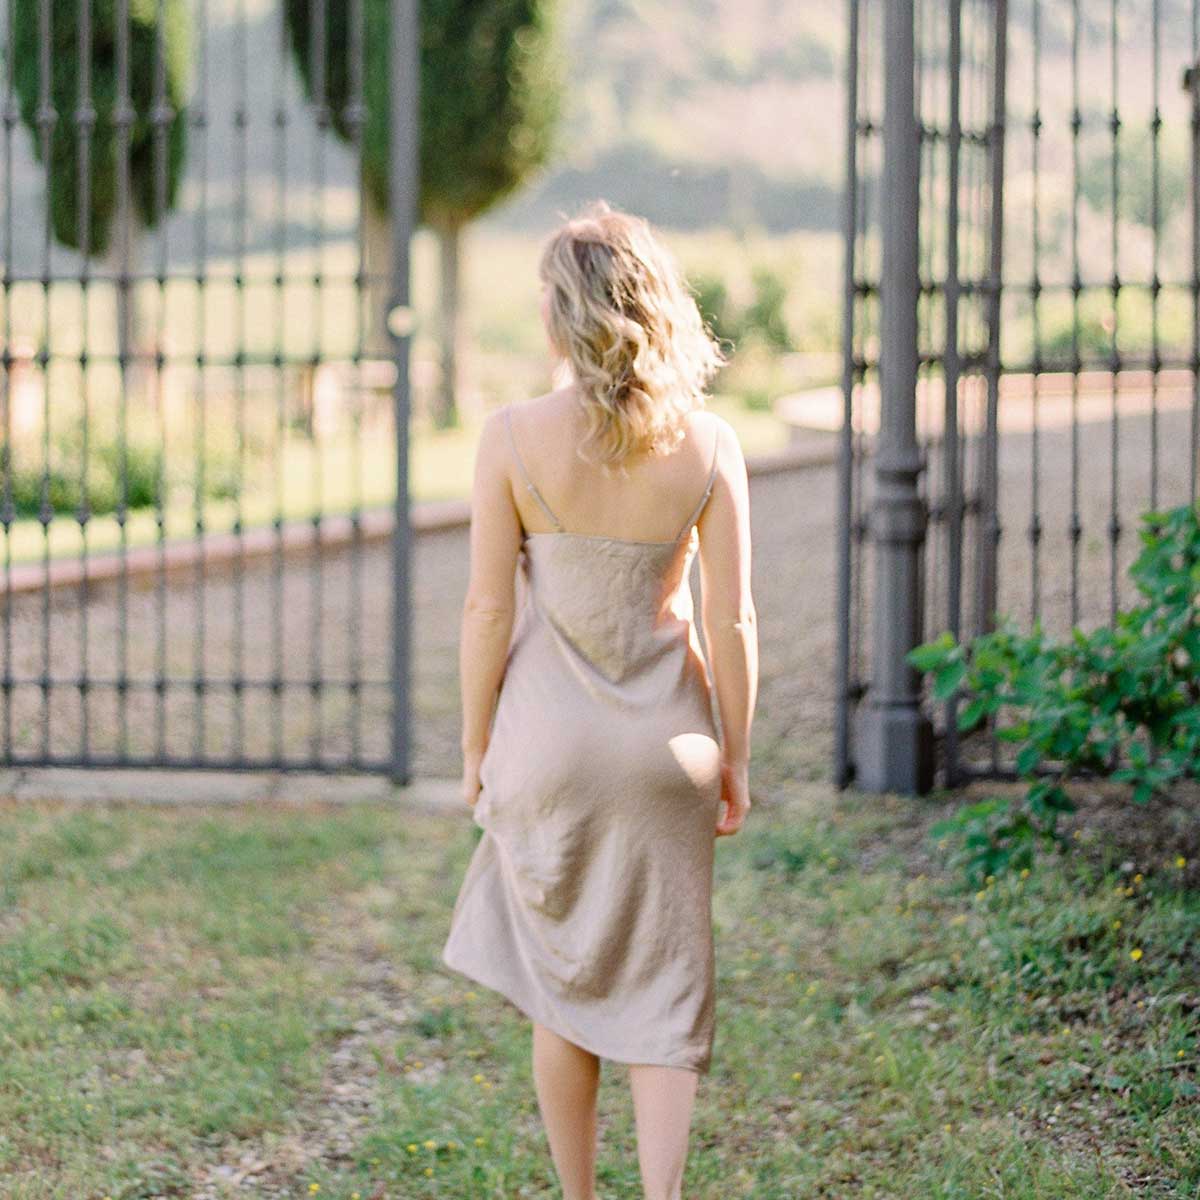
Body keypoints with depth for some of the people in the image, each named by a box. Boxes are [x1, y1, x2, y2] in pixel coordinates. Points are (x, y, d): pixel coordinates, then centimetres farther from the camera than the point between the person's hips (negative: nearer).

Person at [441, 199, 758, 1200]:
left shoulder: (515, 437, -12)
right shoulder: (706, 442, -7)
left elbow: (488, 610, -9)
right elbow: (731, 619, -5)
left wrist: (475, 748, 3)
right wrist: (736, 756, 7)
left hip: (548, 734, -1)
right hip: (665, 738, 1)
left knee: (561, 982, 16)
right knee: (663, 986, 10)